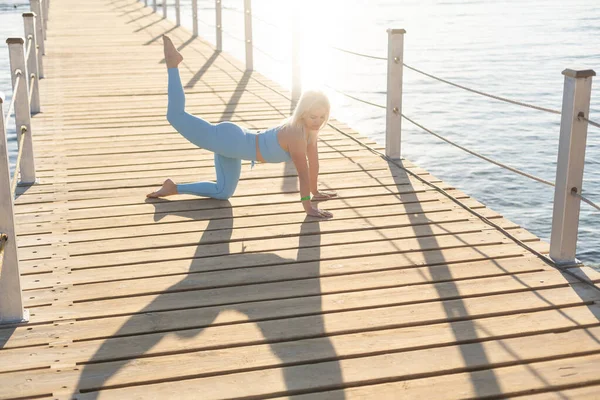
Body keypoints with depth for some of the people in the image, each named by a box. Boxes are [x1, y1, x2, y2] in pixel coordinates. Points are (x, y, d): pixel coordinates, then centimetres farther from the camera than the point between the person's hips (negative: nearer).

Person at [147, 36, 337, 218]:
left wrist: (315, 191, 15)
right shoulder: (296, 134, -29)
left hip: (234, 143, 9)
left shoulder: (309, 127, -3)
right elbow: (303, 172, -29)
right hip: (228, 140, -9)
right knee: (175, 116, -6)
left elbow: (313, 160, 8)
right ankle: (172, 63, 11)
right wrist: (308, 207, -28)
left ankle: (173, 188, 30)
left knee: (223, 193, 22)